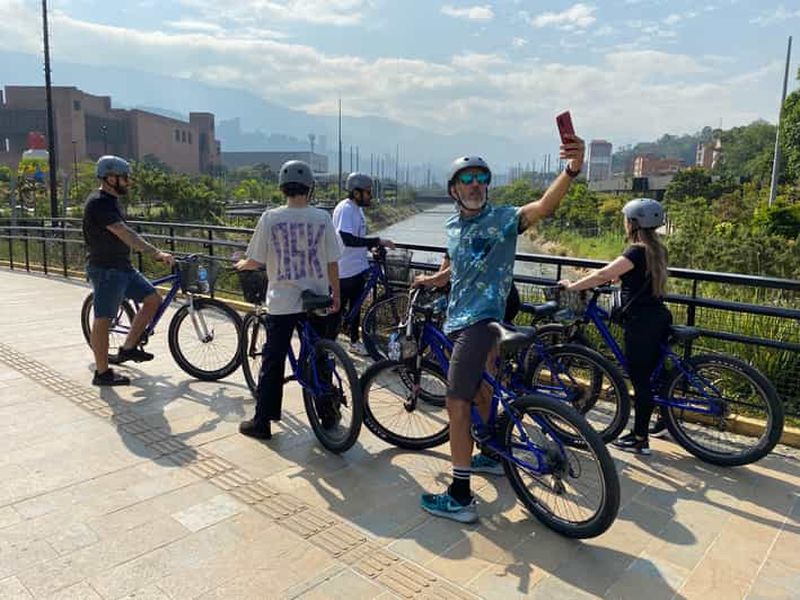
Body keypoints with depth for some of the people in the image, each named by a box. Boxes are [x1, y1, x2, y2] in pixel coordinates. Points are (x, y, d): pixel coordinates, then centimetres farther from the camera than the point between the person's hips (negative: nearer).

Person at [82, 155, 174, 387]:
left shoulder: (110, 201, 14)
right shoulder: (99, 203, -18)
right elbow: (126, 234, -28)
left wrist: (155, 252, 16)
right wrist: (157, 252, -33)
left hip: (122, 267, 10)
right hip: (105, 269, -9)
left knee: (153, 299, 6)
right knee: (103, 319, -1)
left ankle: (128, 348, 16)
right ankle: (102, 372, 10)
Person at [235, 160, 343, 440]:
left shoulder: (270, 218, -7)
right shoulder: (322, 218, -4)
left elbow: (255, 262, -3)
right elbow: (332, 263, -1)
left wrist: (241, 264, 19)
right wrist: (336, 294, 11)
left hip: (282, 301, -1)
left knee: (272, 362, 8)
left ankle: (262, 421, 16)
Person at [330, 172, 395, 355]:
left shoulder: (357, 208, 12)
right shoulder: (345, 209, -19)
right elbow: (347, 239, -31)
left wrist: (373, 247, 11)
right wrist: (377, 241, -30)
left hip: (359, 267, 9)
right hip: (345, 270, -9)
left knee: (355, 306, 18)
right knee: (338, 309, 1)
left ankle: (354, 341, 31)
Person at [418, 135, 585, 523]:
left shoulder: (502, 218, -10)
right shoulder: (452, 228, 11)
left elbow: (544, 205, -30)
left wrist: (572, 170, -45)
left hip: (481, 320, -8)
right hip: (457, 320, 8)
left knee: (457, 403, -11)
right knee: (479, 391, 22)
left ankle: (460, 497, -4)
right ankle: (494, 456, 43)